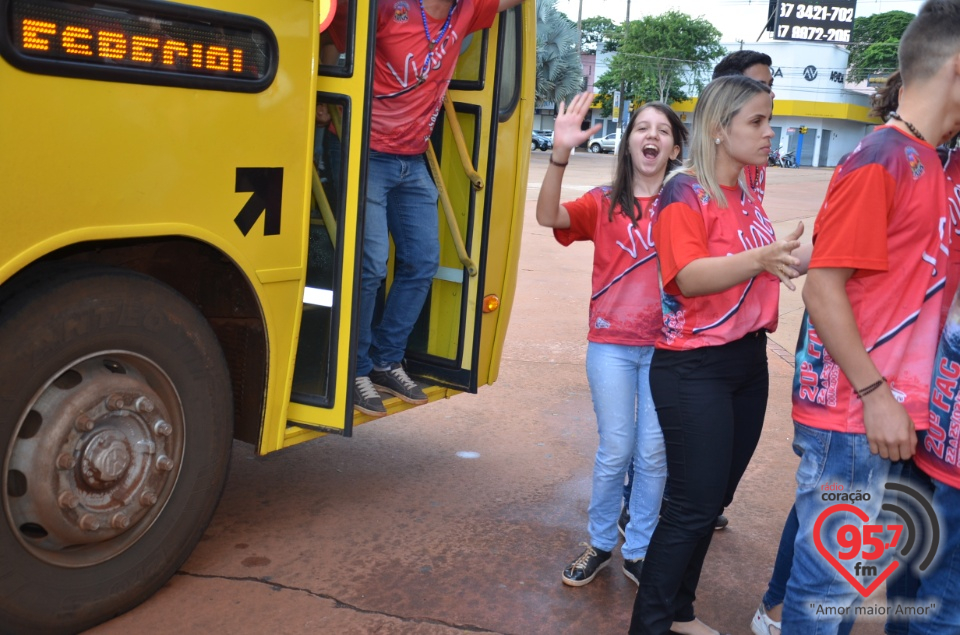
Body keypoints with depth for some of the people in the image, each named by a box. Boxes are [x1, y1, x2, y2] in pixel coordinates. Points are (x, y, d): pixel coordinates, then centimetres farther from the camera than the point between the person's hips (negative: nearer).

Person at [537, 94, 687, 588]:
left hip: (666, 347, 1)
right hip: (612, 344, -1)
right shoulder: (605, 204, -1)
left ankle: (638, 552, 25)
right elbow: (548, 216, -18)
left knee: (654, 455, 7)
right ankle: (600, 544, 27)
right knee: (615, 451, 6)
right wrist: (560, 154, -31)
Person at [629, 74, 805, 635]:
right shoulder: (684, 193, -13)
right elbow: (691, 276, -26)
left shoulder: (747, 196, 11)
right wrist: (759, 259, -41)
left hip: (748, 361, 8)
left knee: (714, 499, 15)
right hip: (695, 370, -8)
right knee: (693, 505, -5)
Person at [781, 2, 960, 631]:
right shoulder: (879, 160, -15)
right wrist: (875, 396, -19)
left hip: (889, 408, 9)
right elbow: (822, 288, -19)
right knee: (832, 576, 4)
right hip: (854, 413, -8)